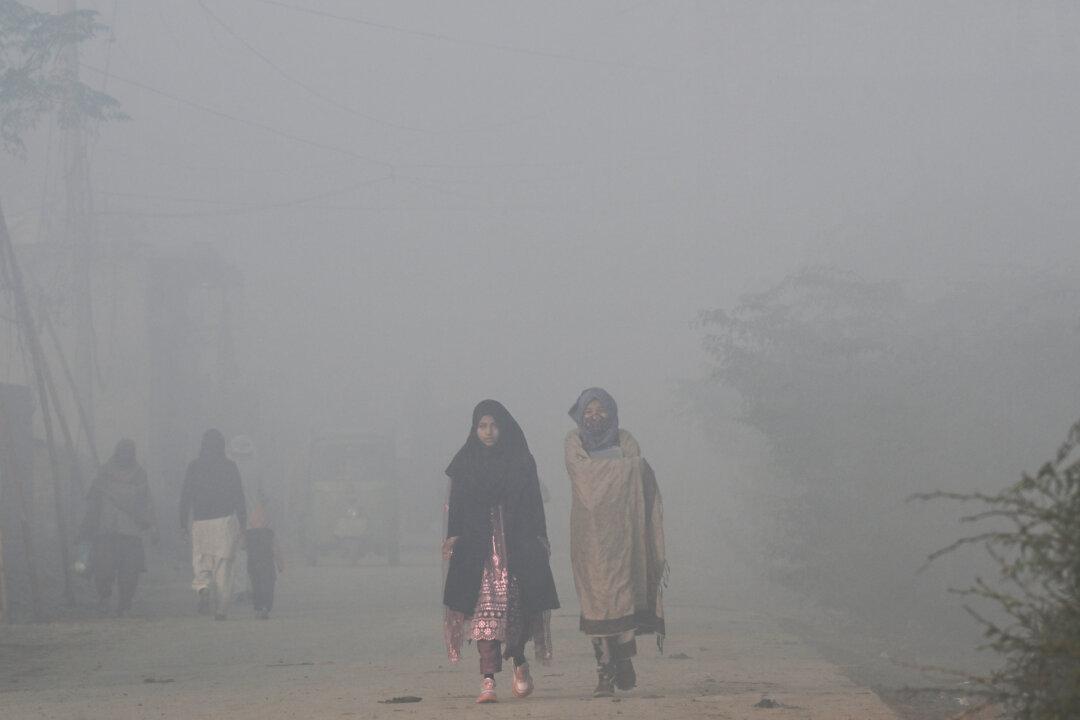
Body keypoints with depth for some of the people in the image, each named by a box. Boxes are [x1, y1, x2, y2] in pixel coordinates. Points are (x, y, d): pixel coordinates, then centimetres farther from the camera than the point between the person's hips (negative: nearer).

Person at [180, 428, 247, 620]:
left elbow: (186, 496, 1)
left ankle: (203, 589, -23)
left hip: (200, 522, 0)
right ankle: (221, 608, 1)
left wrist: (183, 523, 6)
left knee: (201, 563, 8)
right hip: (225, 520, 0)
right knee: (223, 566, 3)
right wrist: (242, 524, 7)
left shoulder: (194, 466, 2)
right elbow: (239, 498, 1)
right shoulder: (229, 467, 1)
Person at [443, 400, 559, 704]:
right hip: (477, 547, 0)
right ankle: (488, 680, -13)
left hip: (517, 543, 0)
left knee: (518, 606, -3)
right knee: (485, 608, -9)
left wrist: (540, 539, 0)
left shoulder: (521, 460, 6)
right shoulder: (466, 462, 7)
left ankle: (519, 662, 27)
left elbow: (534, 502, 7)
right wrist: (453, 536, -7)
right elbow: (456, 504, 5)